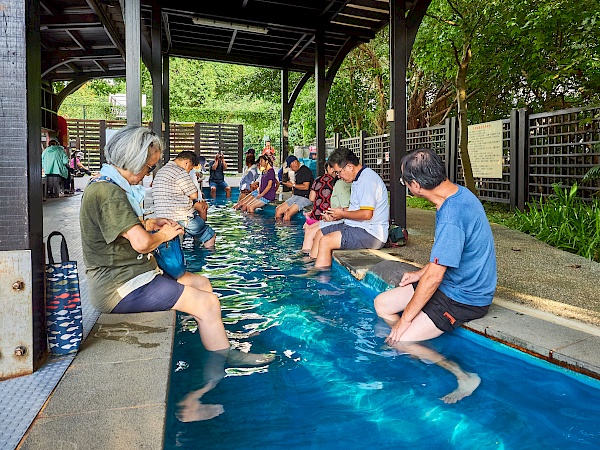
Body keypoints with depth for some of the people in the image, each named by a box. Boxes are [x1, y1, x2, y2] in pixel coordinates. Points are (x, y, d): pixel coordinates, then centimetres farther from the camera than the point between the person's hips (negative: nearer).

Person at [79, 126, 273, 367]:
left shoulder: (106, 184, 13)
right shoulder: (108, 192, -22)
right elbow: (142, 243, -29)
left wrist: (149, 223, 11)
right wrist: (162, 234, -7)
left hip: (127, 274, 12)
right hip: (121, 288, -12)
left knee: (201, 283, 15)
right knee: (208, 302, -13)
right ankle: (223, 357, 7)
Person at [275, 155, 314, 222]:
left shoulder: (305, 170, -9)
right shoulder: (297, 172, 18)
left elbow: (306, 187, -19)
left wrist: (293, 185, -9)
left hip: (305, 198, -9)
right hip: (295, 196, 9)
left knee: (287, 213, -26)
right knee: (278, 210, -6)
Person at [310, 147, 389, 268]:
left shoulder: (367, 179, -18)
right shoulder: (358, 179, 15)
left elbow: (366, 214, -26)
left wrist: (343, 214, -11)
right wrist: (338, 213, 7)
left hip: (370, 234, -11)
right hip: (357, 227, 11)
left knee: (325, 241, -20)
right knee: (320, 233, 14)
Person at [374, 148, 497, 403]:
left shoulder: (451, 216, -31)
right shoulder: (459, 193, 0)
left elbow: (434, 277, -26)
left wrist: (404, 321, -16)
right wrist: (421, 273, 14)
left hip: (463, 299, -10)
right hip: (458, 284, 10)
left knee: (397, 342, -11)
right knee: (382, 304, 8)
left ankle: (464, 377, -2)